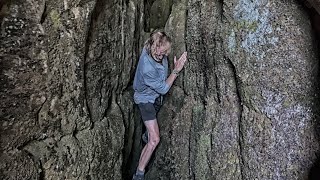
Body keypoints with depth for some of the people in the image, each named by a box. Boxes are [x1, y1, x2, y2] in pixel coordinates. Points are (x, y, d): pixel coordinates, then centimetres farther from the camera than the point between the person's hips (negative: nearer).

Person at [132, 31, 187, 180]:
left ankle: (147, 136, 68)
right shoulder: (147, 69, -43)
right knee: (155, 140, -12)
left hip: (156, 95, 8)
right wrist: (176, 71, -28)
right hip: (145, 99, -8)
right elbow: (163, 89, -27)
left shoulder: (151, 49, -23)